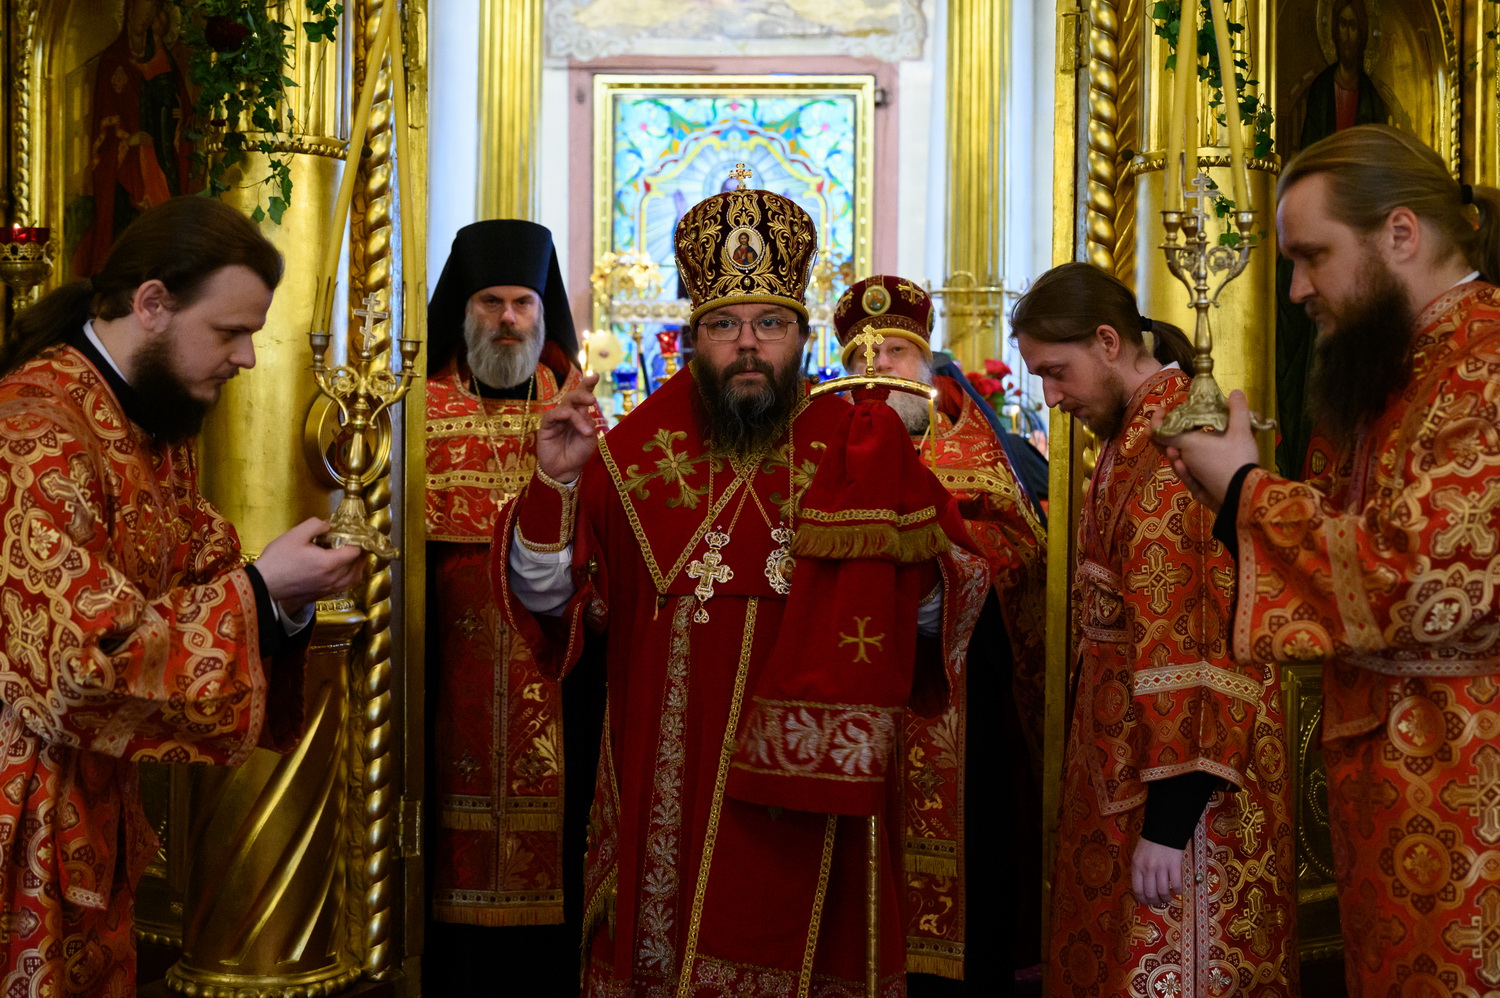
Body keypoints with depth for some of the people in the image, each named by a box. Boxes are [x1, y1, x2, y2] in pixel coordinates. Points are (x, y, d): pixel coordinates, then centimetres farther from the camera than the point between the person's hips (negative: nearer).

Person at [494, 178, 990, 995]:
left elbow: (943, 603, 0)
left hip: (807, 804, -1)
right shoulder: (639, 448, 2)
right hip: (662, 804, 2)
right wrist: (554, 483, -16)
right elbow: (544, 598, -2)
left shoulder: (865, 452, -1)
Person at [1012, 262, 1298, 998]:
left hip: (1179, 792, -9)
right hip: (1124, 758, 9)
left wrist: (1167, 820, -24)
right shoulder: (1132, 437, 11)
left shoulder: (1176, 448, -20)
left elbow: (1192, 649, -24)